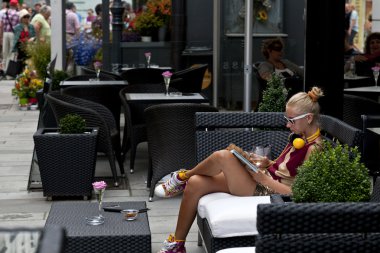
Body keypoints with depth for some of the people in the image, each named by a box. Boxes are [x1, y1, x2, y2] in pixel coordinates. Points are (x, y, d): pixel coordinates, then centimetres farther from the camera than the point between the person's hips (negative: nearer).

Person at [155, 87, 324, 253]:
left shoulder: (314, 148, -17)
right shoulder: (301, 137, 10)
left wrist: (264, 178, -18)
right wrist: (268, 164, 2)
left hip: (264, 190, -9)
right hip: (263, 178, 9)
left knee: (223, 156, -26)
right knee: (195, 183, -5)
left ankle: (181, 177, 7)